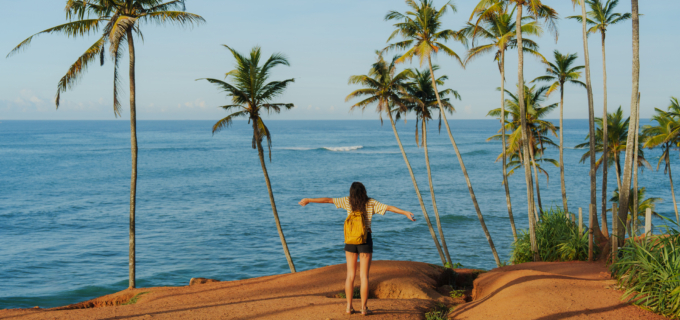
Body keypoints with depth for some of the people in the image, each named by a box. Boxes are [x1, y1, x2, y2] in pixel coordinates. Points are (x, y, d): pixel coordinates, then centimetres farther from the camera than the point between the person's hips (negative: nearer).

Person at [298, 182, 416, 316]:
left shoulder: (348, 201, -4)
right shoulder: (371, 203, -9)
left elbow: (328, 200, 0)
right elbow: (389, 208, -13)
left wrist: (309, 200, 8)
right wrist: (405, 213, -8)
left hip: (350, 241, 2)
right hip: (365, 241, -2)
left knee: (350, 275, 10)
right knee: (364, 276, 2)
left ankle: (349, 307, 9)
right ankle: (364, 308, 1)